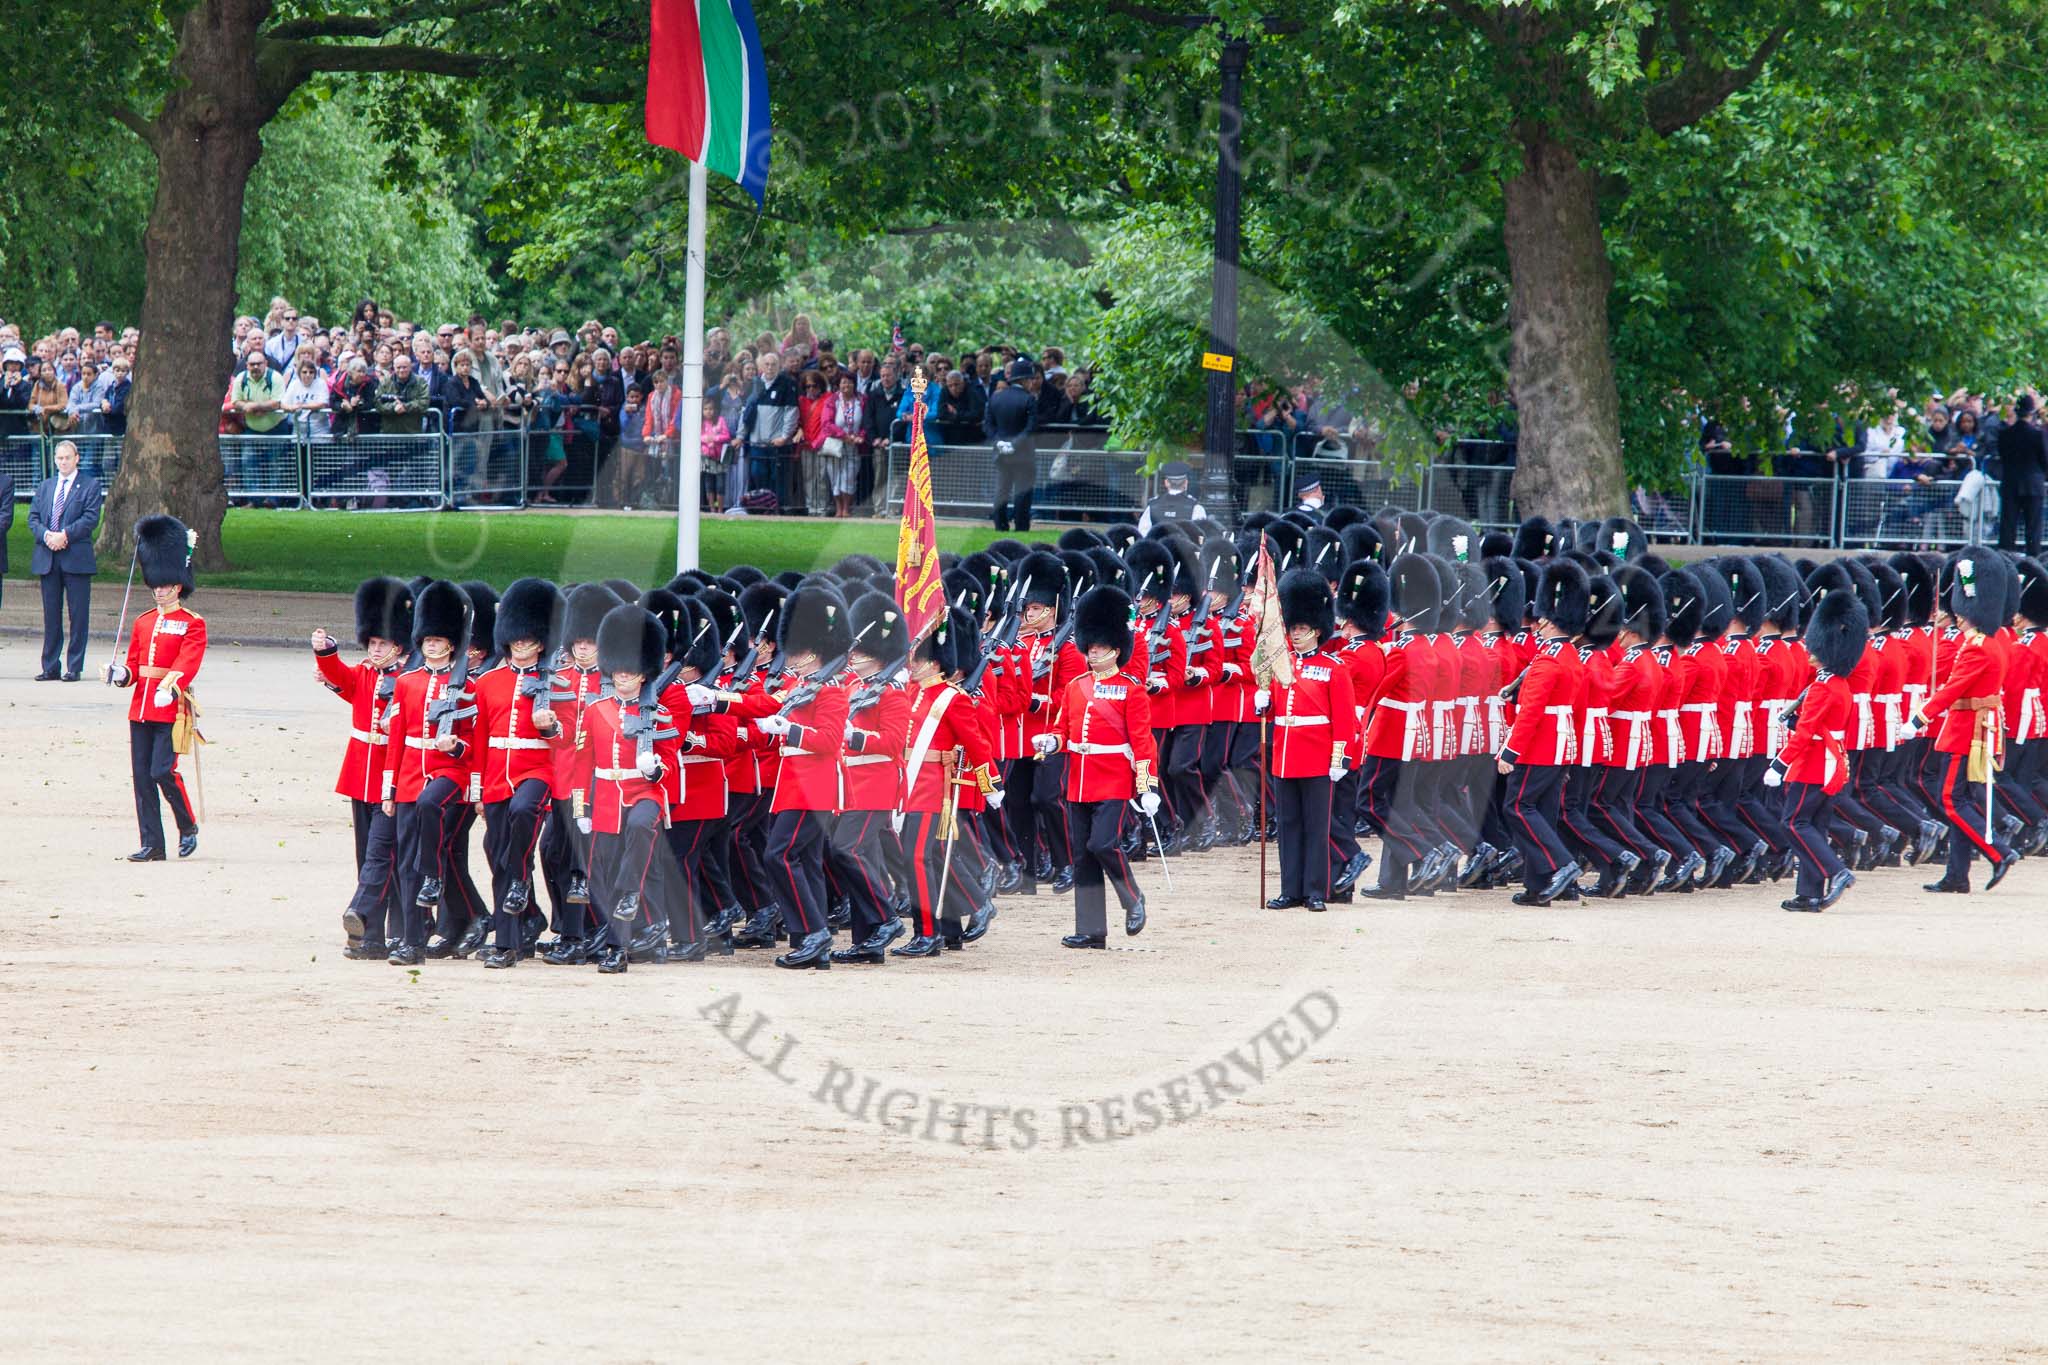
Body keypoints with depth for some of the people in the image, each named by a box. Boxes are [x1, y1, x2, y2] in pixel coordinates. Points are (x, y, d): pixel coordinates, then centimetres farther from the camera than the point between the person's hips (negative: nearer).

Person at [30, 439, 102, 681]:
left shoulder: (90, 486, 3)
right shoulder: (46, 486, 17)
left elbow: (91, 518, -7)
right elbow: (33, 517, 11)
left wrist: (65, 535, -16)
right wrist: (46, 535, -9)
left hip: (76, 558, -4)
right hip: (48, 559, 4)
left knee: (77, 614, -3)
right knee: (51, 615, 6)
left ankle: (74, 667, 0)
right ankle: (51, 667, 10)